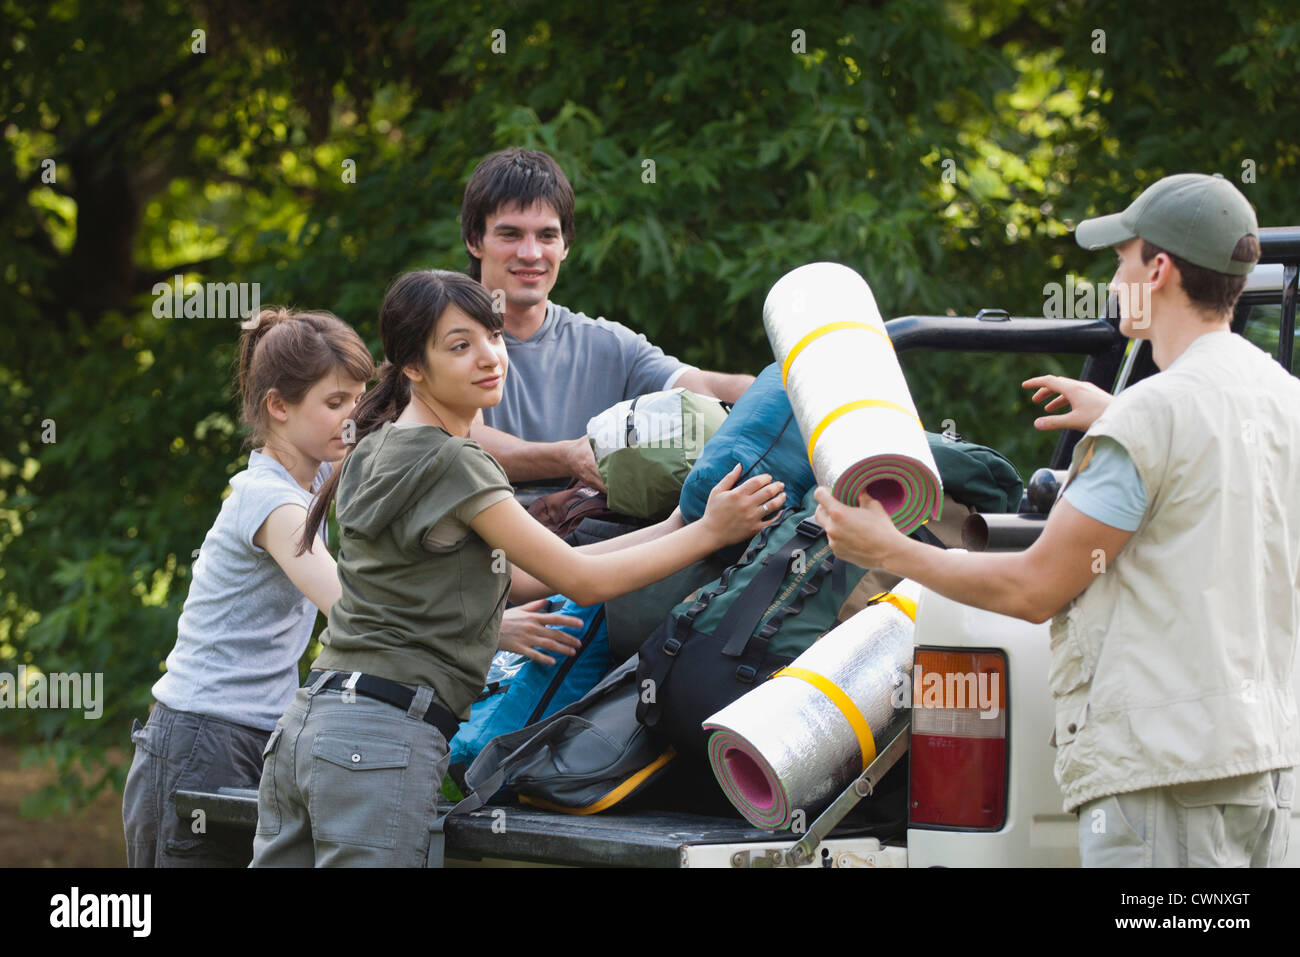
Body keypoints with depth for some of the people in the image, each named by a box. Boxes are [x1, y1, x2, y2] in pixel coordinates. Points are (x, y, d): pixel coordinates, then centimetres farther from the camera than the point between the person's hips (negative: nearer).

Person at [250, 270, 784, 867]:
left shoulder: (376, 452, 18)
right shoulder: (449, 463, -10)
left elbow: (514, 578, 18)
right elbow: (580, 581, -6)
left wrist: (669, 529, 17)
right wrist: (709, 533, 2)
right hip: (384, 738, -9)